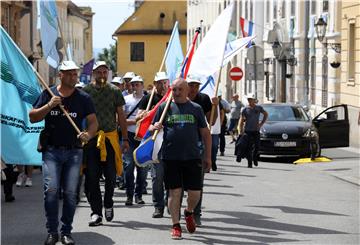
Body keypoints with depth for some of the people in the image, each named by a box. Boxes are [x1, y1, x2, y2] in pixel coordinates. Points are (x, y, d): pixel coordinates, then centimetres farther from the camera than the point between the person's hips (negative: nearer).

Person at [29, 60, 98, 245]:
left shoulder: (83, 98, 4)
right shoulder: (48, 94, 4)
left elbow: (93, 122, 1)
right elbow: (32, 118, 2)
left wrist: (88, 134, -20)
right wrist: (49, 106, -13)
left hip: (74, 152, 1)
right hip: (52, 150, -1)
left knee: (70, 193, 0)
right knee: (51, 190, -11)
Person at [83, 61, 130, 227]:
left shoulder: (114, 91, 7)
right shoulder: (86, 91, 3)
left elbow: (121, 116, 10)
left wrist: (125, 139, 7)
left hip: (110, 137, 1)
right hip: (91, 138, -1)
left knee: (111, 175, 1)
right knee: (92, 177, -2)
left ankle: (108, 204, 26)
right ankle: (96, 212, 4)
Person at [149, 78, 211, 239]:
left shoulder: (196, 108, 6)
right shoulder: (164, 107, 5)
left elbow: (205, 133, 10)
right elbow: (151, 128, 7)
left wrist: (208, 157, 8)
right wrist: (154, 128, -18)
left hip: (192, 157, 1)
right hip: (170, 157, -1)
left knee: (195, 193, 0)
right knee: (175, 192, 2)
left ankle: (189, 213, 31)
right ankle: (176, 226, 13)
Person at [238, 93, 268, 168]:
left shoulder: (259, 108, 4)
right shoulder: (245, 109, 0)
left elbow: (266, 114, 19)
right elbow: (241, 121, 1)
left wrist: (261, 123, 8)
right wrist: (241, 132, -7)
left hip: (256, 131, 1)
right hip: (247, 131, -1)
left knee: (257, 146, 0)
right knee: (249, 148, -5)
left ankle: (255, 158, 27)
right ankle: (249, 163, 0)